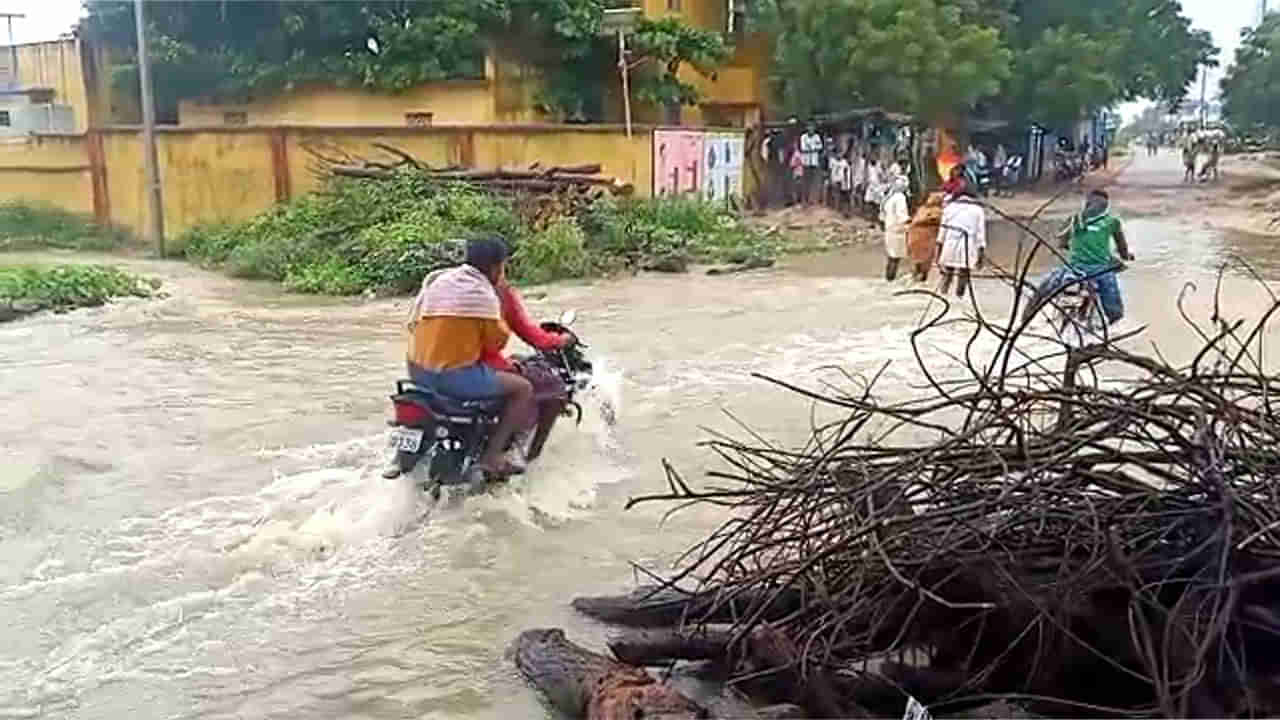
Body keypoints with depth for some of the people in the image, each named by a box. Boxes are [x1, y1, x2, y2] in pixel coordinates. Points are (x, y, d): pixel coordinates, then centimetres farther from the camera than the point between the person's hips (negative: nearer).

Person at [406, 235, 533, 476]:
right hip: (454, 376, -8)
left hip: (417, 371, 8)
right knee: (523, 389, 4)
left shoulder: (436, 279, 9)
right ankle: (491, 456, 0)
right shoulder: (484, 294, -12)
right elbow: (497, 341, -6)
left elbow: (413, 323, 12)